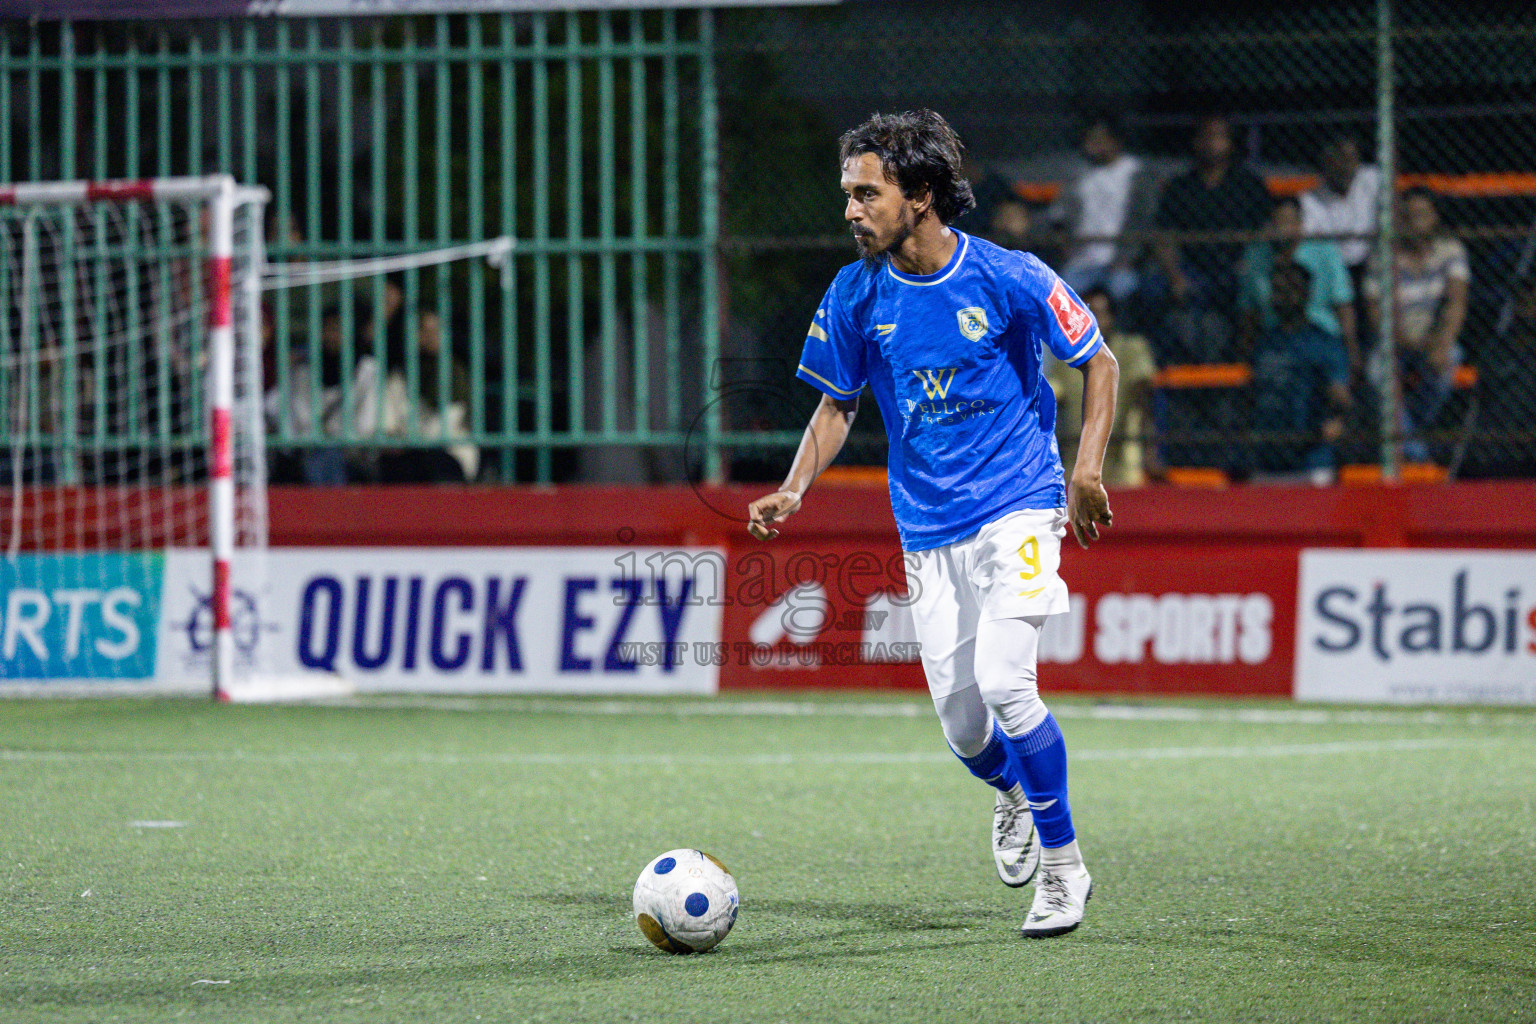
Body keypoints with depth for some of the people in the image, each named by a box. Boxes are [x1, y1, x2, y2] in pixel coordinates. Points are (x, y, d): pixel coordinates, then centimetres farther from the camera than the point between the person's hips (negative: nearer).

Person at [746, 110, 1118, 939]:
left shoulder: (1008, 279, -12)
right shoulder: (856, 295, -2)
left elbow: (1098, 362, 0)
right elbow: (838, 402, 11)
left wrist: (1086, 471, -9)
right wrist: (794, 490, -4)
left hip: (1016, 508, -4)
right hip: (928, 528, 4)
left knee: (1003, 681, -21)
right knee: (962, 723, 1)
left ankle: (1062, 864, -3)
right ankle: (1013, 797, 39)